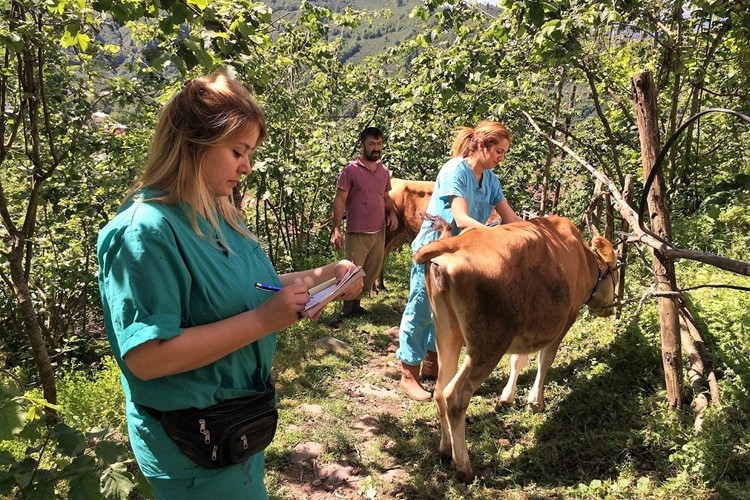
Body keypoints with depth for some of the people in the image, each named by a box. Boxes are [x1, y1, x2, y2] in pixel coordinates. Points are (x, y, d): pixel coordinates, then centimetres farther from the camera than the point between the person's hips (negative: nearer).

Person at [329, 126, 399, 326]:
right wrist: (336, 230, -16)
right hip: (357, 233, -6)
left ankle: (355, 305, 25)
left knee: (371, 272, 11)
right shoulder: (350, 170, -8)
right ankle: (346, 309, 10)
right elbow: (339, 201, -9)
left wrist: (392, 213, 0)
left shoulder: (384, 171, 9)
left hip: (379, 232, 6)